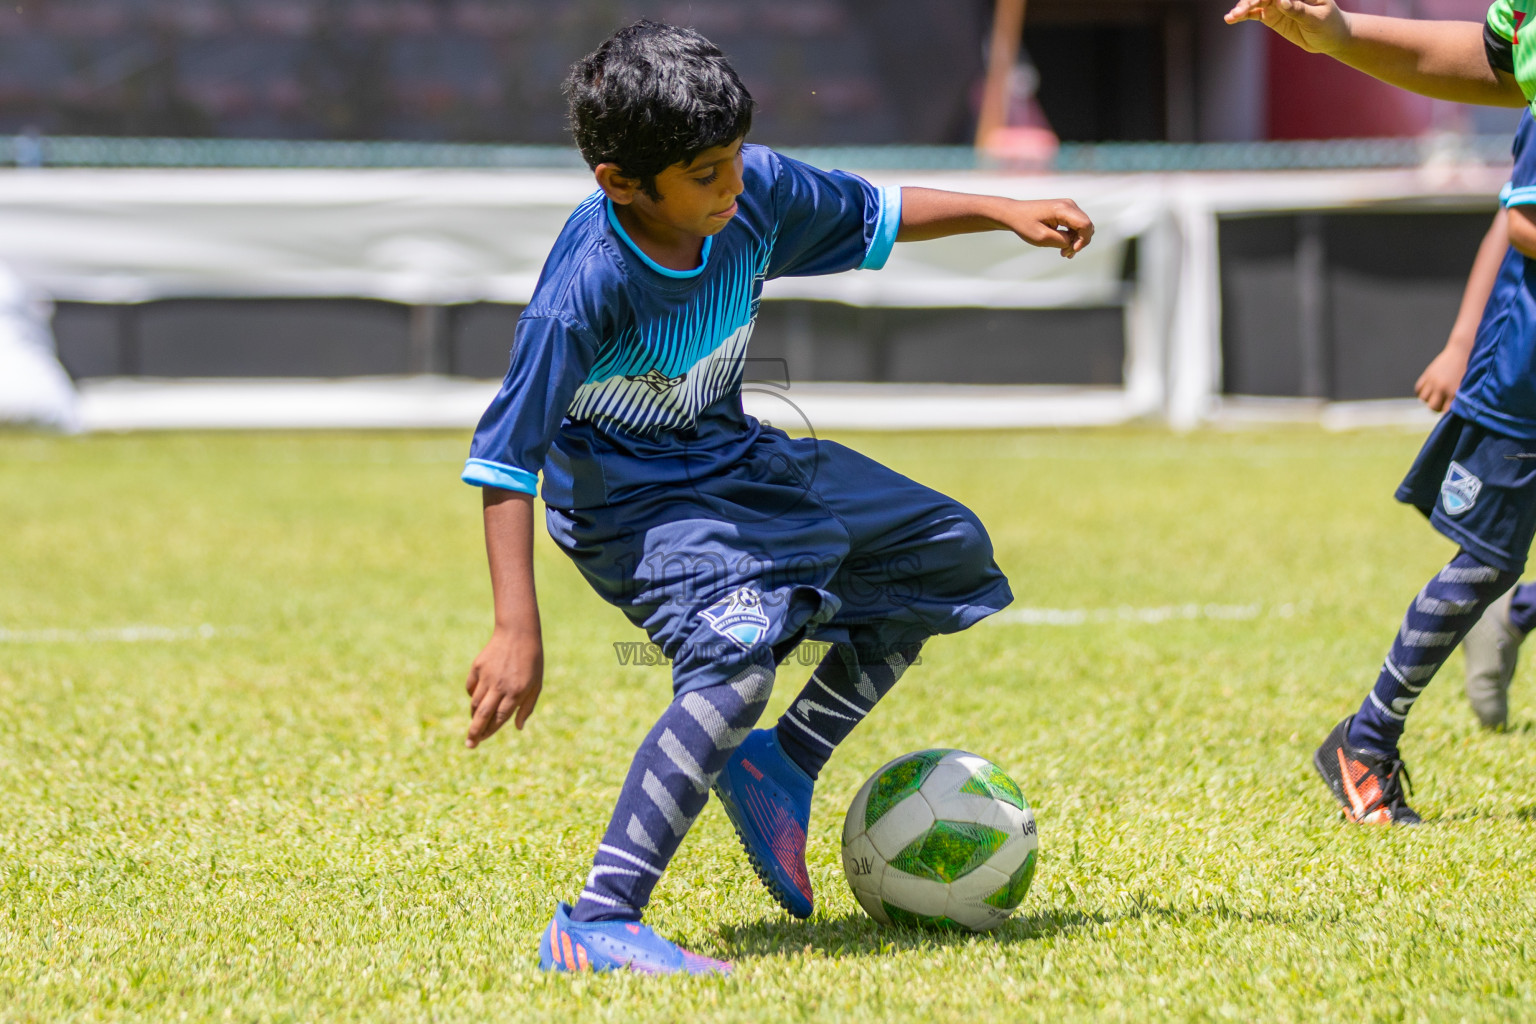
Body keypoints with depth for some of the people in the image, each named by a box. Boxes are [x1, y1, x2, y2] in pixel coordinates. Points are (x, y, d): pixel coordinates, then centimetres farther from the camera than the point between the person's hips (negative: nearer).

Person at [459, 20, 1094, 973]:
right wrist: (516, 633, -34)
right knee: (738, 651, -34)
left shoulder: (759, 192, -13)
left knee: (949, 550, 16)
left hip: (732, 459, 8)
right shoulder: (589, 284, -31)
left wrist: (1003, 211, 3)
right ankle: (596, 925, -37)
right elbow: (507, 457, -30)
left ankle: (780, 767, 22)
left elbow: (872, 215, 10)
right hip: (630, 496, -8)